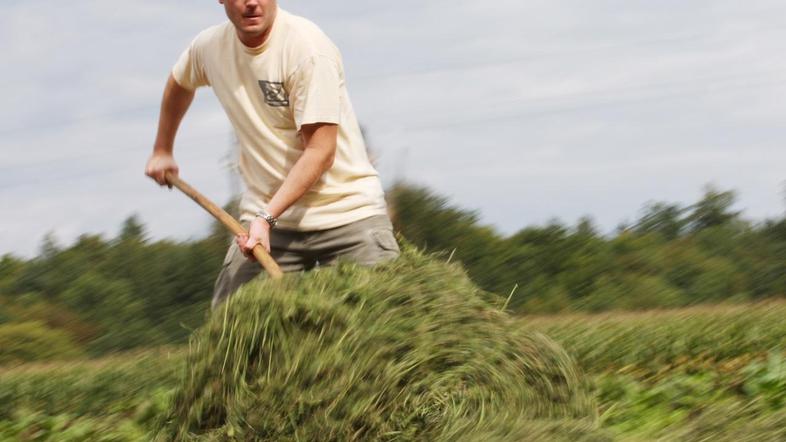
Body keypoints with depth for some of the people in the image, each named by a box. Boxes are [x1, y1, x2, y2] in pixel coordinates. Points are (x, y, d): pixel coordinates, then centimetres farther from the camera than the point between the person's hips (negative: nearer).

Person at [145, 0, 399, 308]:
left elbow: (320, 152, -20)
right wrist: (162, 151, 36)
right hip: (265, 213, 5)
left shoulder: (308, 47, -18)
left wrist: (266, 217, -27)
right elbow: (179, 84, 28)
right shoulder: (210, 47, 1)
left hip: (347, 212, -5)